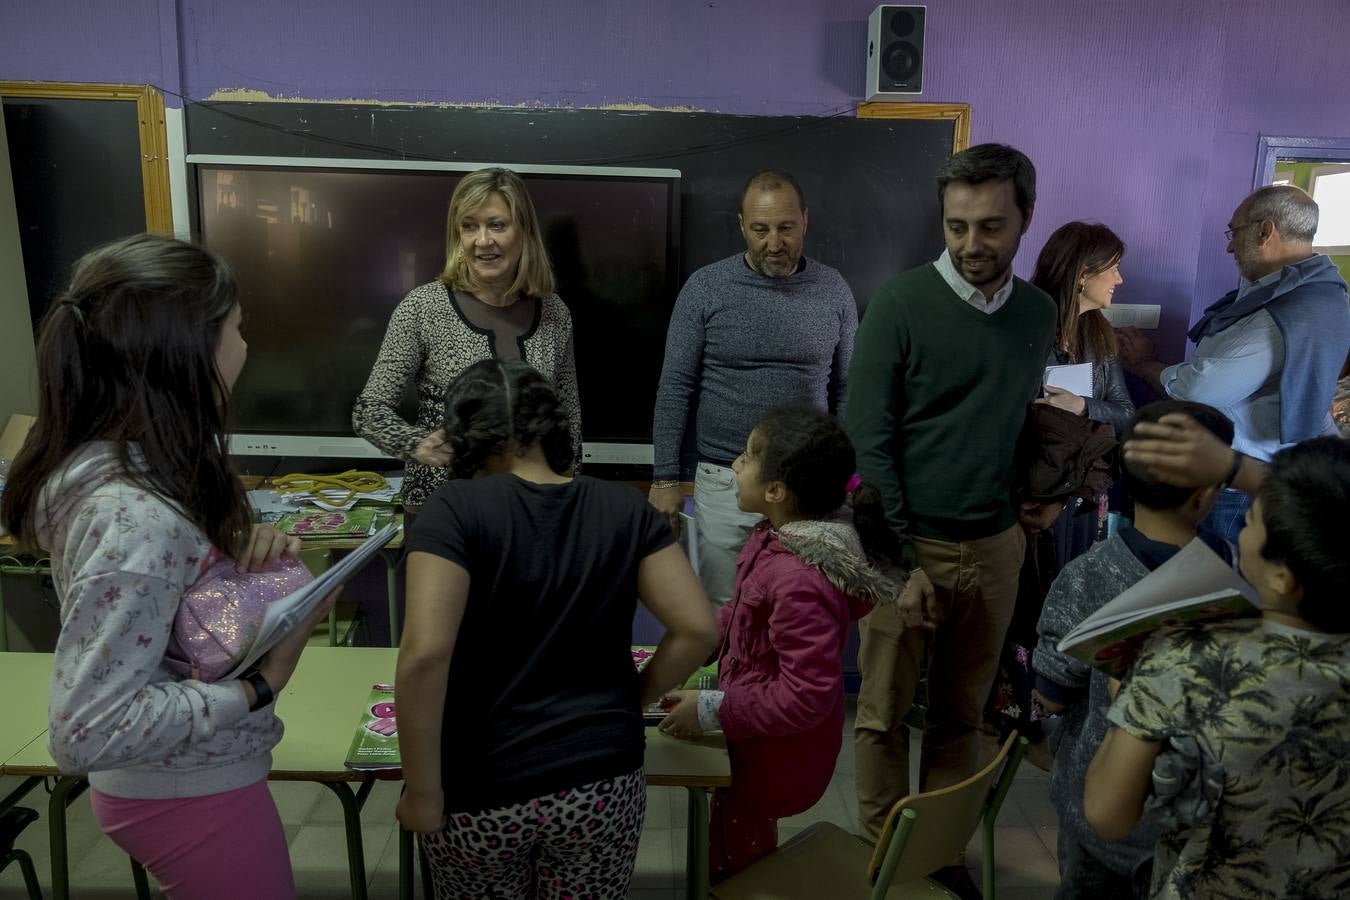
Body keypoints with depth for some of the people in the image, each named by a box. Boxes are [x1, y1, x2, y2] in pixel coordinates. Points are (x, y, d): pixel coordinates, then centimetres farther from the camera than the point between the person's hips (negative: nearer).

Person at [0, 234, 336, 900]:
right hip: (194, 796, -8)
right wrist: (261, 683, -25)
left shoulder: (139, 455, -6)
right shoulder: (136, 517, -33)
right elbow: (86, 732, -31)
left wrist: (256, 546, -9)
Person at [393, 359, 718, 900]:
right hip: (601, 782, 2)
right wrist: (630, 702, 8)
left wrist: (423, 792, -13)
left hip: (480, 792, -2)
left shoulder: (456, 508, -14)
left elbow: (425, 654, -24)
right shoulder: (625, 508, -5)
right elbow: (698, 630, -7)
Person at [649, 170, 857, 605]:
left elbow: (847, 388, 7)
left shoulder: (833, 290, 0)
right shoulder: (704, 288, -6)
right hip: (723, 483, -1)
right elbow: (675, 388, -4)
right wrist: (665, 478, -6)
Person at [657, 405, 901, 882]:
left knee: (732, 872, 19)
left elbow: (808, 696, -34)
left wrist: (712, 712, -26)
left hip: (773, 760, -8)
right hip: (759, 742, 8)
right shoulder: (785, 534, -8)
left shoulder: (799, 582, -38)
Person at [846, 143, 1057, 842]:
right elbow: (866, 439, -13)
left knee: (962, 712, 16)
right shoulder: (901, 305, -11)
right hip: (911, 543, -4)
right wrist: (899, 559, -15)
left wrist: (1030, 512, 5)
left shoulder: (1039, 313, 5)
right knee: (885, 715, 8)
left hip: (995, 547, 4)